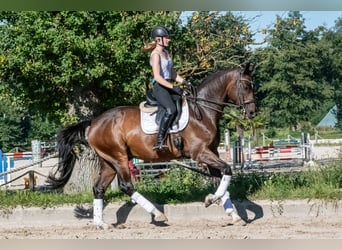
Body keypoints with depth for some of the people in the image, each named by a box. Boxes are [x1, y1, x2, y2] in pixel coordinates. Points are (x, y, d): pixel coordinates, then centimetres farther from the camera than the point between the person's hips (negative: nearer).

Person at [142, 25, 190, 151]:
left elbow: (173, 74, 21)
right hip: (159, 88, -10)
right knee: (171, 109, -31)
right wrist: (173, 87, -22)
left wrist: (185, 82, 7)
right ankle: (159, 141, -31)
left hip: (169, 87, 10)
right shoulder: (156, 54, -9)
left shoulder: (166, 52, 18)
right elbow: (158, 77, -18)